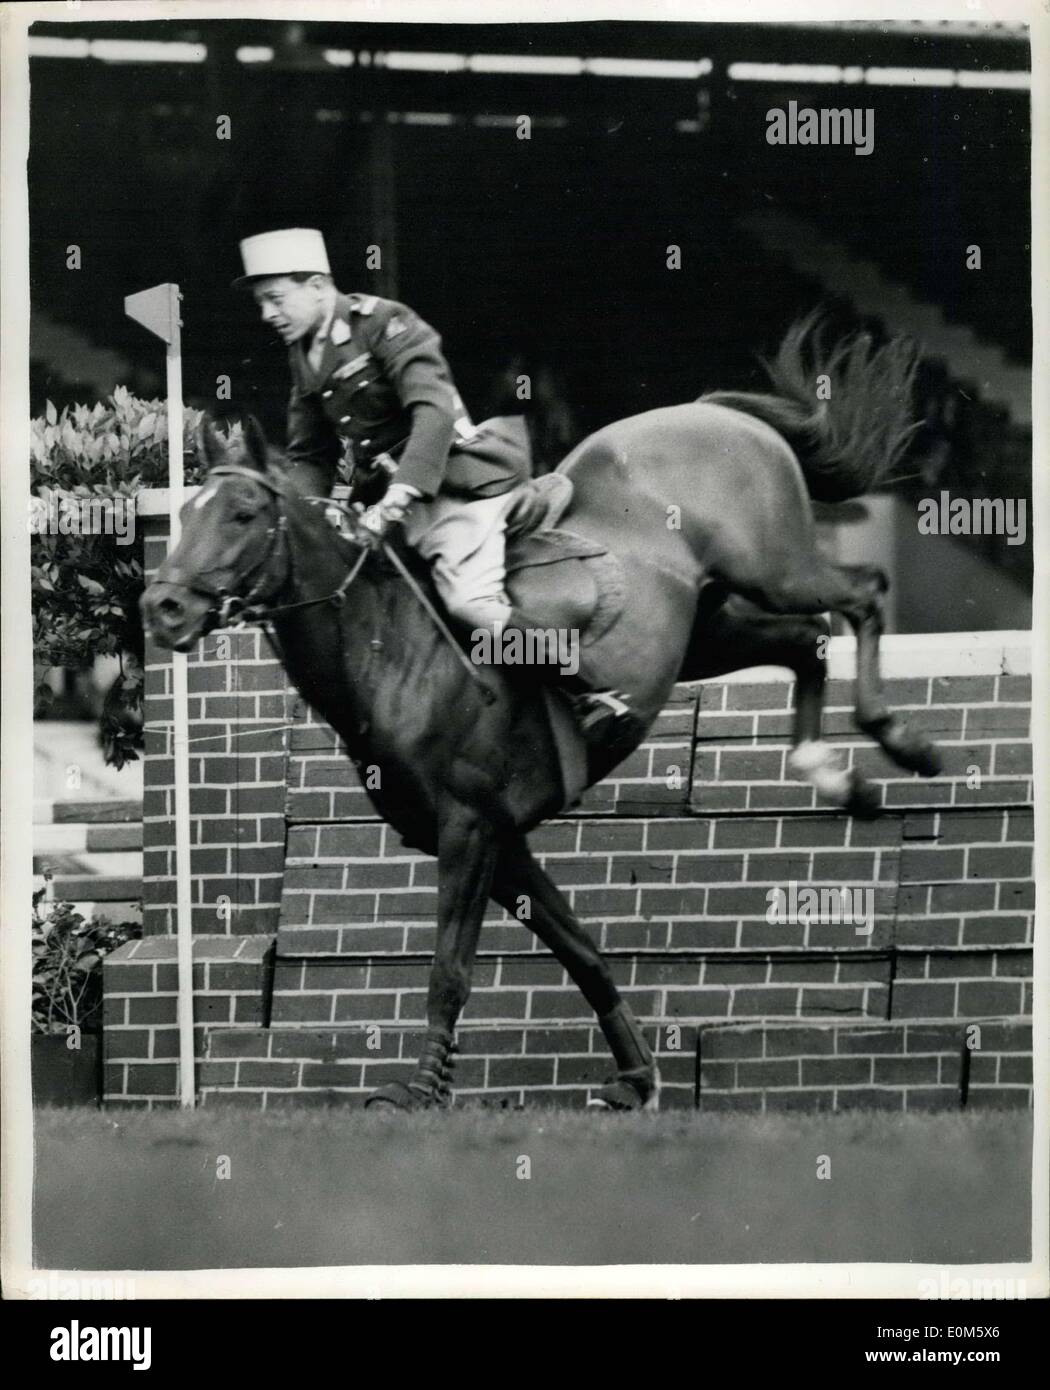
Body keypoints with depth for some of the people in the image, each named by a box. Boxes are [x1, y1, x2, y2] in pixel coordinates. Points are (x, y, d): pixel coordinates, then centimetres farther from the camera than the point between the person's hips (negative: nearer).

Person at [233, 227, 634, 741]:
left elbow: (434, 412, -23)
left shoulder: (384, 323, -11)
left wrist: (396, 499, -33)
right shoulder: (304, 359, 13)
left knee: (470, 601, -24)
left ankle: (595, 694, -19)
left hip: (449, 482, -9)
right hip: (385, 494, 9)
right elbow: (309, 458, 17)